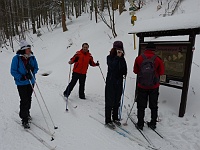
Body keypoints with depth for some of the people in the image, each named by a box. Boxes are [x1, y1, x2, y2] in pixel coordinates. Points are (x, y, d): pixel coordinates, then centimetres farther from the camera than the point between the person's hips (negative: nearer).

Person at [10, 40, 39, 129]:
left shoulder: (32, 57, -2)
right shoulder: (16, 58, -13)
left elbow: (36, 68, 5)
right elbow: (13, 71, -10)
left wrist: (32, 72, -16)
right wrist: (22, 77, -23)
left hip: (31, 82, 4)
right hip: (21, 83, -4)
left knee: (29, 99, 16)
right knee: (24, 100, -4)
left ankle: (26, 113, 39)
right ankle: (24, 119, 9)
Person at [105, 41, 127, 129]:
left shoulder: (122, 59, 7)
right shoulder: (110, 57, -6)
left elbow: (124, 70, 8)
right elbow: (112, 67, -24)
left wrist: (124, 74, -12)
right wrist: (117, 57, -23)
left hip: (119, 83, 5)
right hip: (111, 83, -5)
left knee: (117, 101, 14)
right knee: (110, 101, 1)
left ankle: (115, 118, 31)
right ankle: (108, 121, 13)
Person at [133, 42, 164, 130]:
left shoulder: (139, 58, -8)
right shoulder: (158, 59, -11)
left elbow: (135, 71, 0)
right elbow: (161, 72, -2)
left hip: (142, 86, 0)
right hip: (154, 86, 1)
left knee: (141, 106, 12)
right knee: (153, 106, 17)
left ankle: (140, 124, 20)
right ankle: (153, 124, 28)